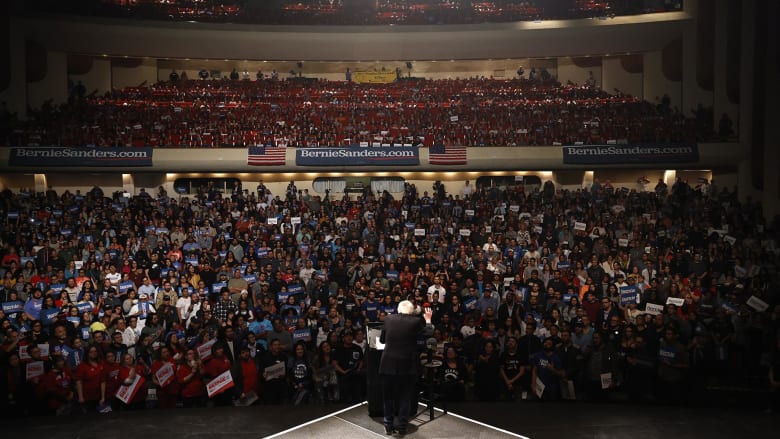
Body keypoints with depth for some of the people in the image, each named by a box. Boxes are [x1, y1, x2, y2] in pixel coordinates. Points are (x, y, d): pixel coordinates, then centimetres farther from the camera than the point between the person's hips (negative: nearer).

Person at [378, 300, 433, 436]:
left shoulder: (389, 318, -3)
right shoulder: (416, 321, -8)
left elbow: (382, 339, 7)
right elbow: (429, 333, 8)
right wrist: (428, 319, 22)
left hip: (388, 364, 1)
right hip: (407, 364, -1)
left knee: (388, 395, 16)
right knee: (405, 396, 13)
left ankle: (389, 425, 20)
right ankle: (402, 426, 16)